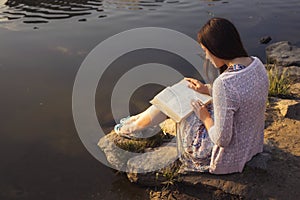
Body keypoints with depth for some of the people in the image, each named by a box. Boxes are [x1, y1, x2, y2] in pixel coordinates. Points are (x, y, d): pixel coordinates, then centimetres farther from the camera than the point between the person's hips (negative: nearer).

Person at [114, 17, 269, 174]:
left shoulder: (224, 83, -34)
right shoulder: (256, 64, -7)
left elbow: (222, 139, -28)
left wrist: (205, 117, -10)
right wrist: (208, 89, 12)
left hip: (228, 158, -8)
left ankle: (131, 126, 35)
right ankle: (138, 119, 42)